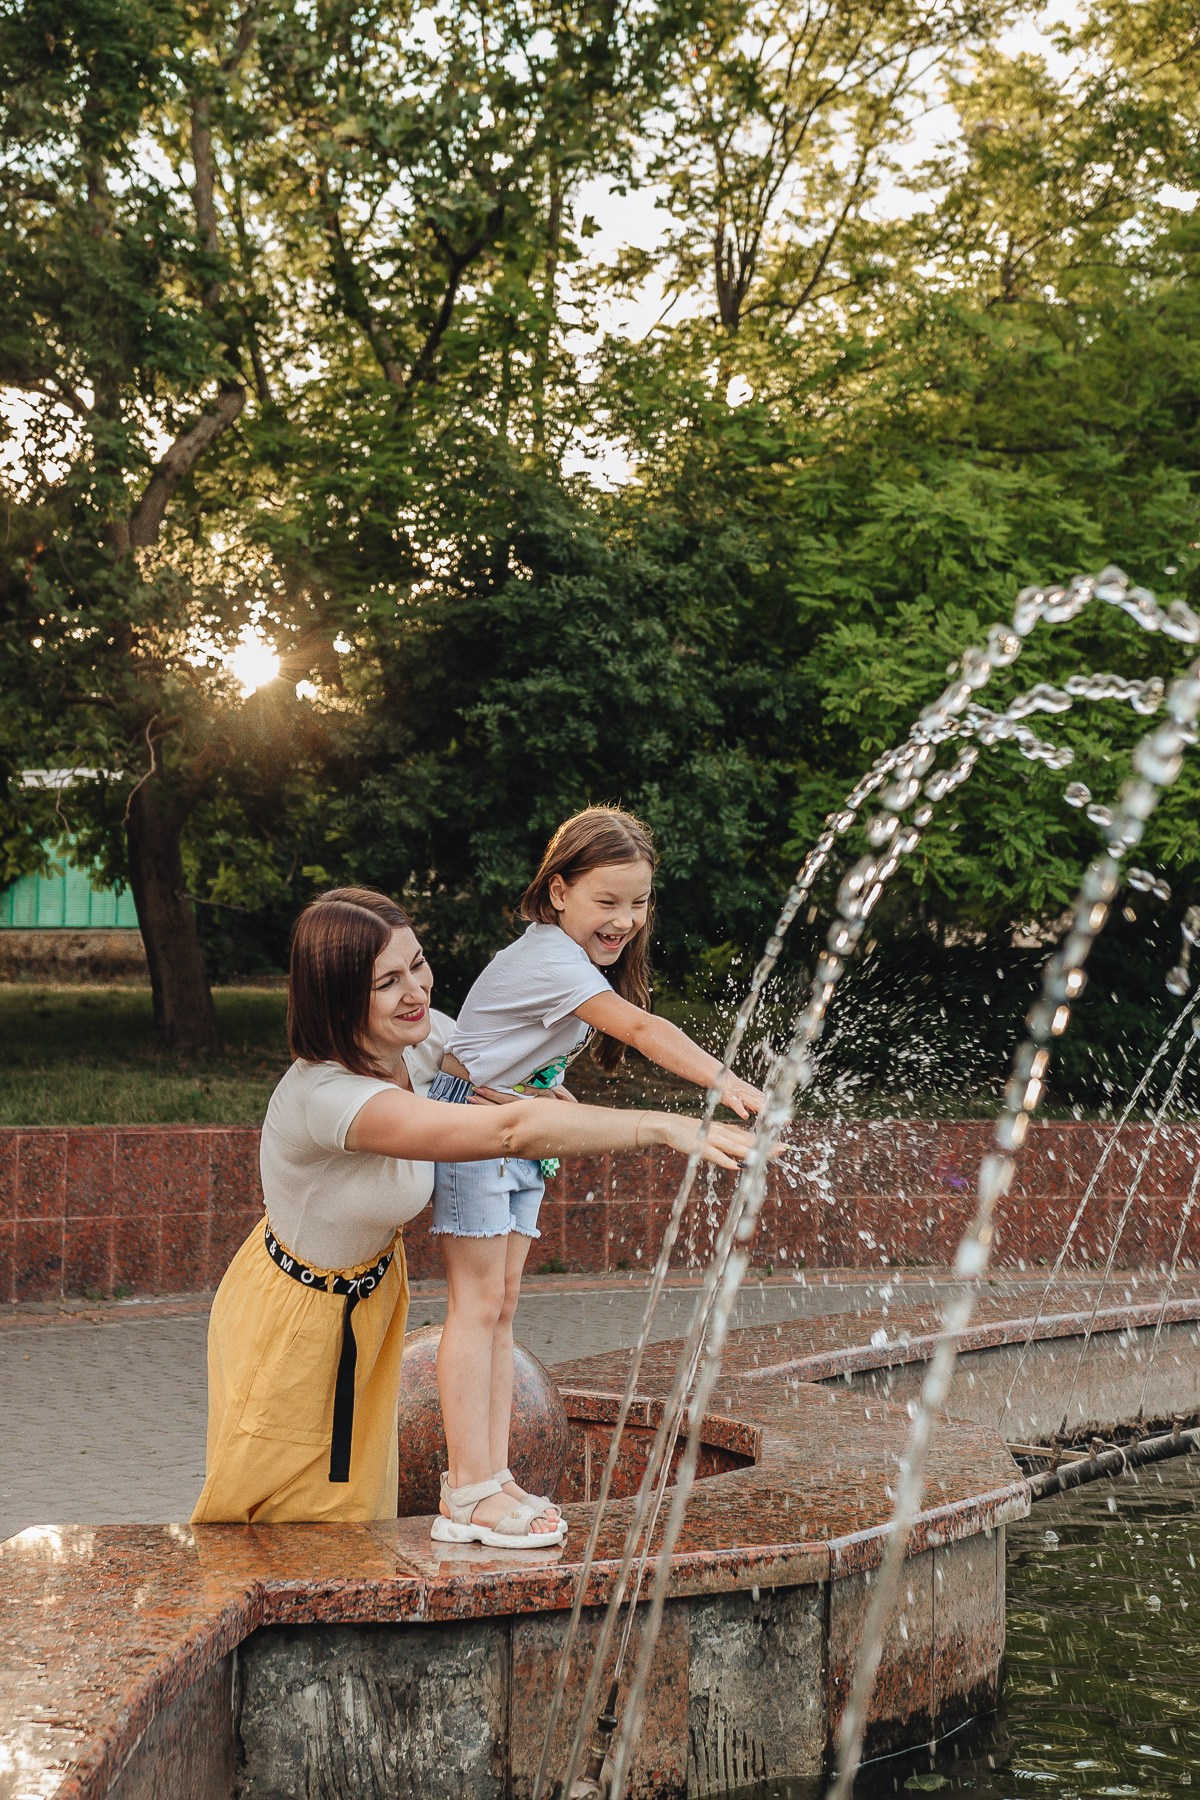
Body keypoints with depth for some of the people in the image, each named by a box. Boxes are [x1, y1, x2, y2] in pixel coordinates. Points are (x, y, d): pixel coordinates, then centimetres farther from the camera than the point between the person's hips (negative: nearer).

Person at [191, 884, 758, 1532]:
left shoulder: (427, 1038, -15)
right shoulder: (326, 1095, -40)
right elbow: (510, 1131, -49)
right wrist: (663, 1127, -50)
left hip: (369, 1296, 7)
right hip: (294, 1320, -7)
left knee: (350, 1513, 20)